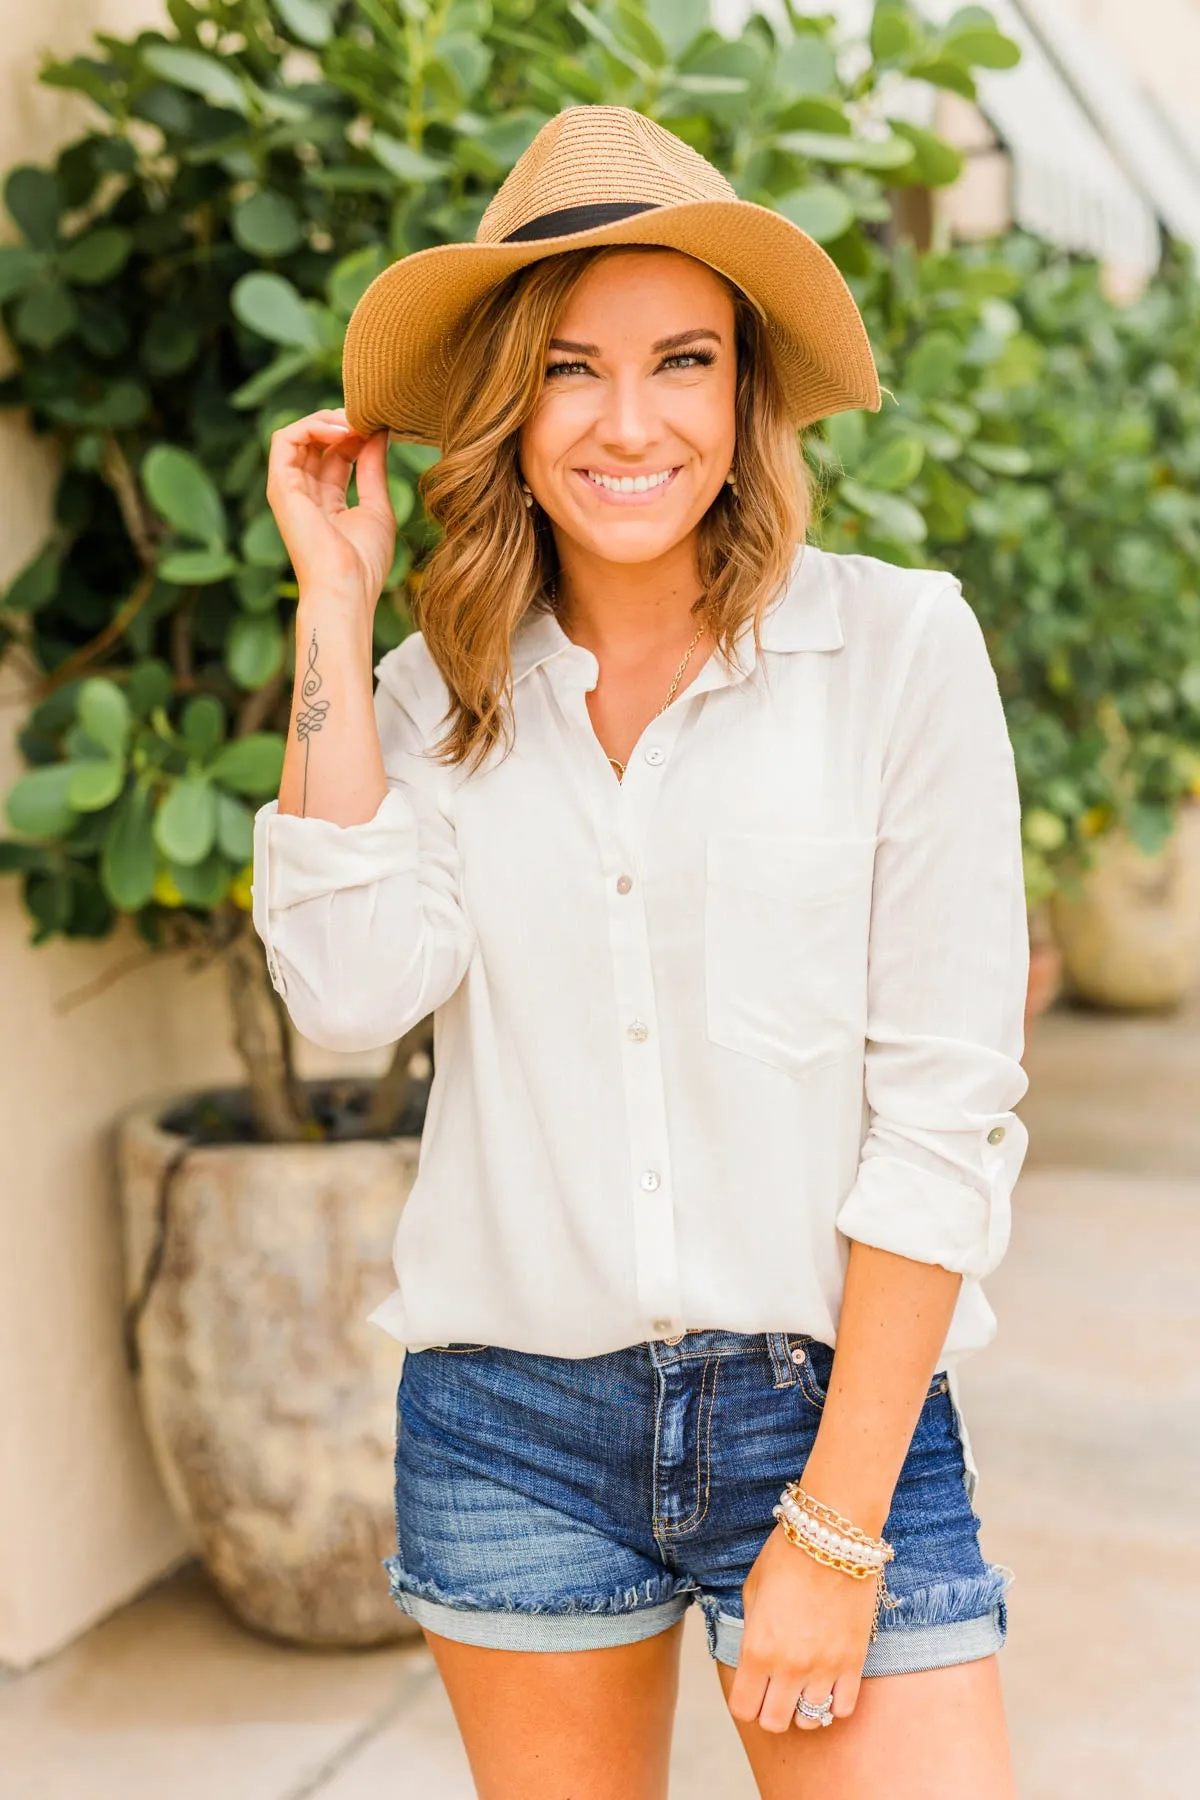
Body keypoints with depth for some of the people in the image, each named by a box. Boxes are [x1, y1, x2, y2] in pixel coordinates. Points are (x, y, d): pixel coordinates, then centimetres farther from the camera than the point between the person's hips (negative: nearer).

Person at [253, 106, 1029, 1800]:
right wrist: (335, 606, -8)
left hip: (829, 1402, -2)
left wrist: (836, 1522, -11)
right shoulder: (440, 688, 3)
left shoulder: (899, 643, -6)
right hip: (507, 1426, 3)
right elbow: (354, 989, -14)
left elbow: (949, 1104, -9)